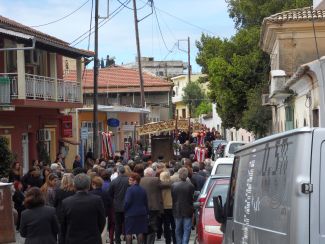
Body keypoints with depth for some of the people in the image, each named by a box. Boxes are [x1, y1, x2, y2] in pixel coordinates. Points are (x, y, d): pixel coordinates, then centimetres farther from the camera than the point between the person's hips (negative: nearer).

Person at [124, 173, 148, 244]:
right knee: (140, 232, 10)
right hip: (142, 213, 6)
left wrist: (124, 209, -1)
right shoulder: (143, 190, 5)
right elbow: (146, 203, 10)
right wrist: (146, 212, 18)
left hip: (131, 214, -6)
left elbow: (127, 202, -18)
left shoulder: (130, 189, -14)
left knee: (128, 232, 1)